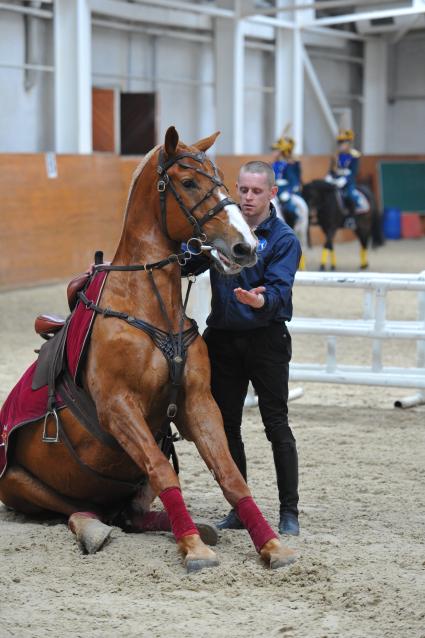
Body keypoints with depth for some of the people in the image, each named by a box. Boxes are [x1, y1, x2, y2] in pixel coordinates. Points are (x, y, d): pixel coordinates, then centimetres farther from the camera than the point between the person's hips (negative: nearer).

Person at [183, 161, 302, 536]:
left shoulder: (284, 240, -6)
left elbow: (280, 290, -19)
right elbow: (187, 264, 9)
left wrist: (260, 300, -41)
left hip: (266, 339, -4)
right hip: (223, 339, 5)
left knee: (277, 425, -3)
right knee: (227, 425, 8)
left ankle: (289, 512, 3)